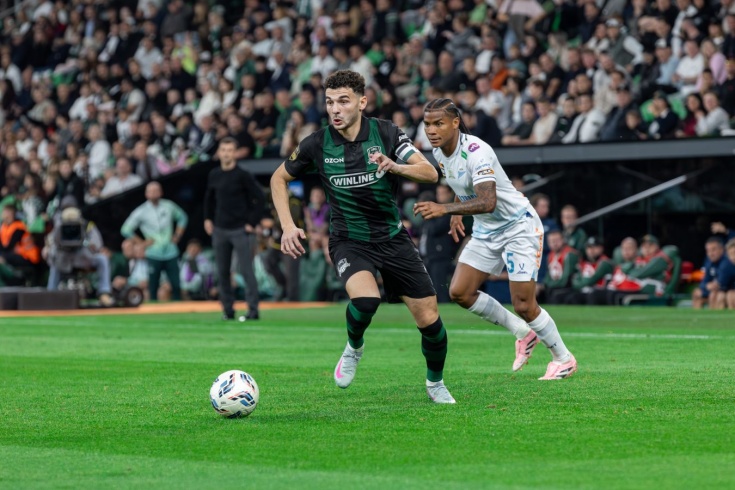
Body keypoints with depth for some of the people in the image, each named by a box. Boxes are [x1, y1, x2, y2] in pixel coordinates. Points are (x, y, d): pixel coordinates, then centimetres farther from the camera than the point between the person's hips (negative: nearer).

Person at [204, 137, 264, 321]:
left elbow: (259, 198, -9)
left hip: (240, 230, -5)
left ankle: (253, 309, -4)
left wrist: (252, 222, -11)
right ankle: (227, 309, 15)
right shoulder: (213, 175, 7)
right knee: (222, 271, 7)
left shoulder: (242, 175, -8)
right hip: (219, 230, 6)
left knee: (246, 270, -7)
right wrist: (208, 219, 13)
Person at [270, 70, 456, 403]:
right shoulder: (317, 144, -9)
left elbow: (430, 173, -13)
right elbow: (279, 179, 7)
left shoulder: (386, 133, -8)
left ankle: (435, 383, 28)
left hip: (392, 237, 2)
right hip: (349, 241, -2)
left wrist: (393, 166, -32)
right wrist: (288, 226, -4)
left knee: (429, 320, -1)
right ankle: (354, 347, 1)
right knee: (365, 299, -33)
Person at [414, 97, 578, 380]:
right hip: (485, 231, 8)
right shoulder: (439, 153, 0)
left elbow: (488, 202, -39)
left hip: (519, 226, -8)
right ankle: (524, 334, 14)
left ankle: (564, 359, 13)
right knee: (459, 292, -3)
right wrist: (457, 214, 13)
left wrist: (446, 209, -47)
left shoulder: (476, 152, -27)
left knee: (523, 306, -10)